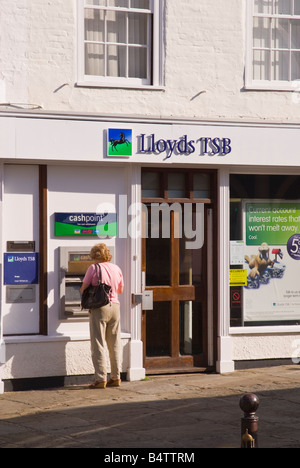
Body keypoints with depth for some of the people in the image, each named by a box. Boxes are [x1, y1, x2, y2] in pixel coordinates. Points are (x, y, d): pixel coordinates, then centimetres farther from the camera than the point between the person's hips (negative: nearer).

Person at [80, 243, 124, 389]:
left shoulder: (93, 268, -7)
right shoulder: (116, 269, 8)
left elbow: (83, 289, -2)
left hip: (99, 308, -5)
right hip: (115, 306, 5)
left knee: (98, 345, -1)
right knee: (115, 345, 12)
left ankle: (101, 379, -4)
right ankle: (116, 378, 16)